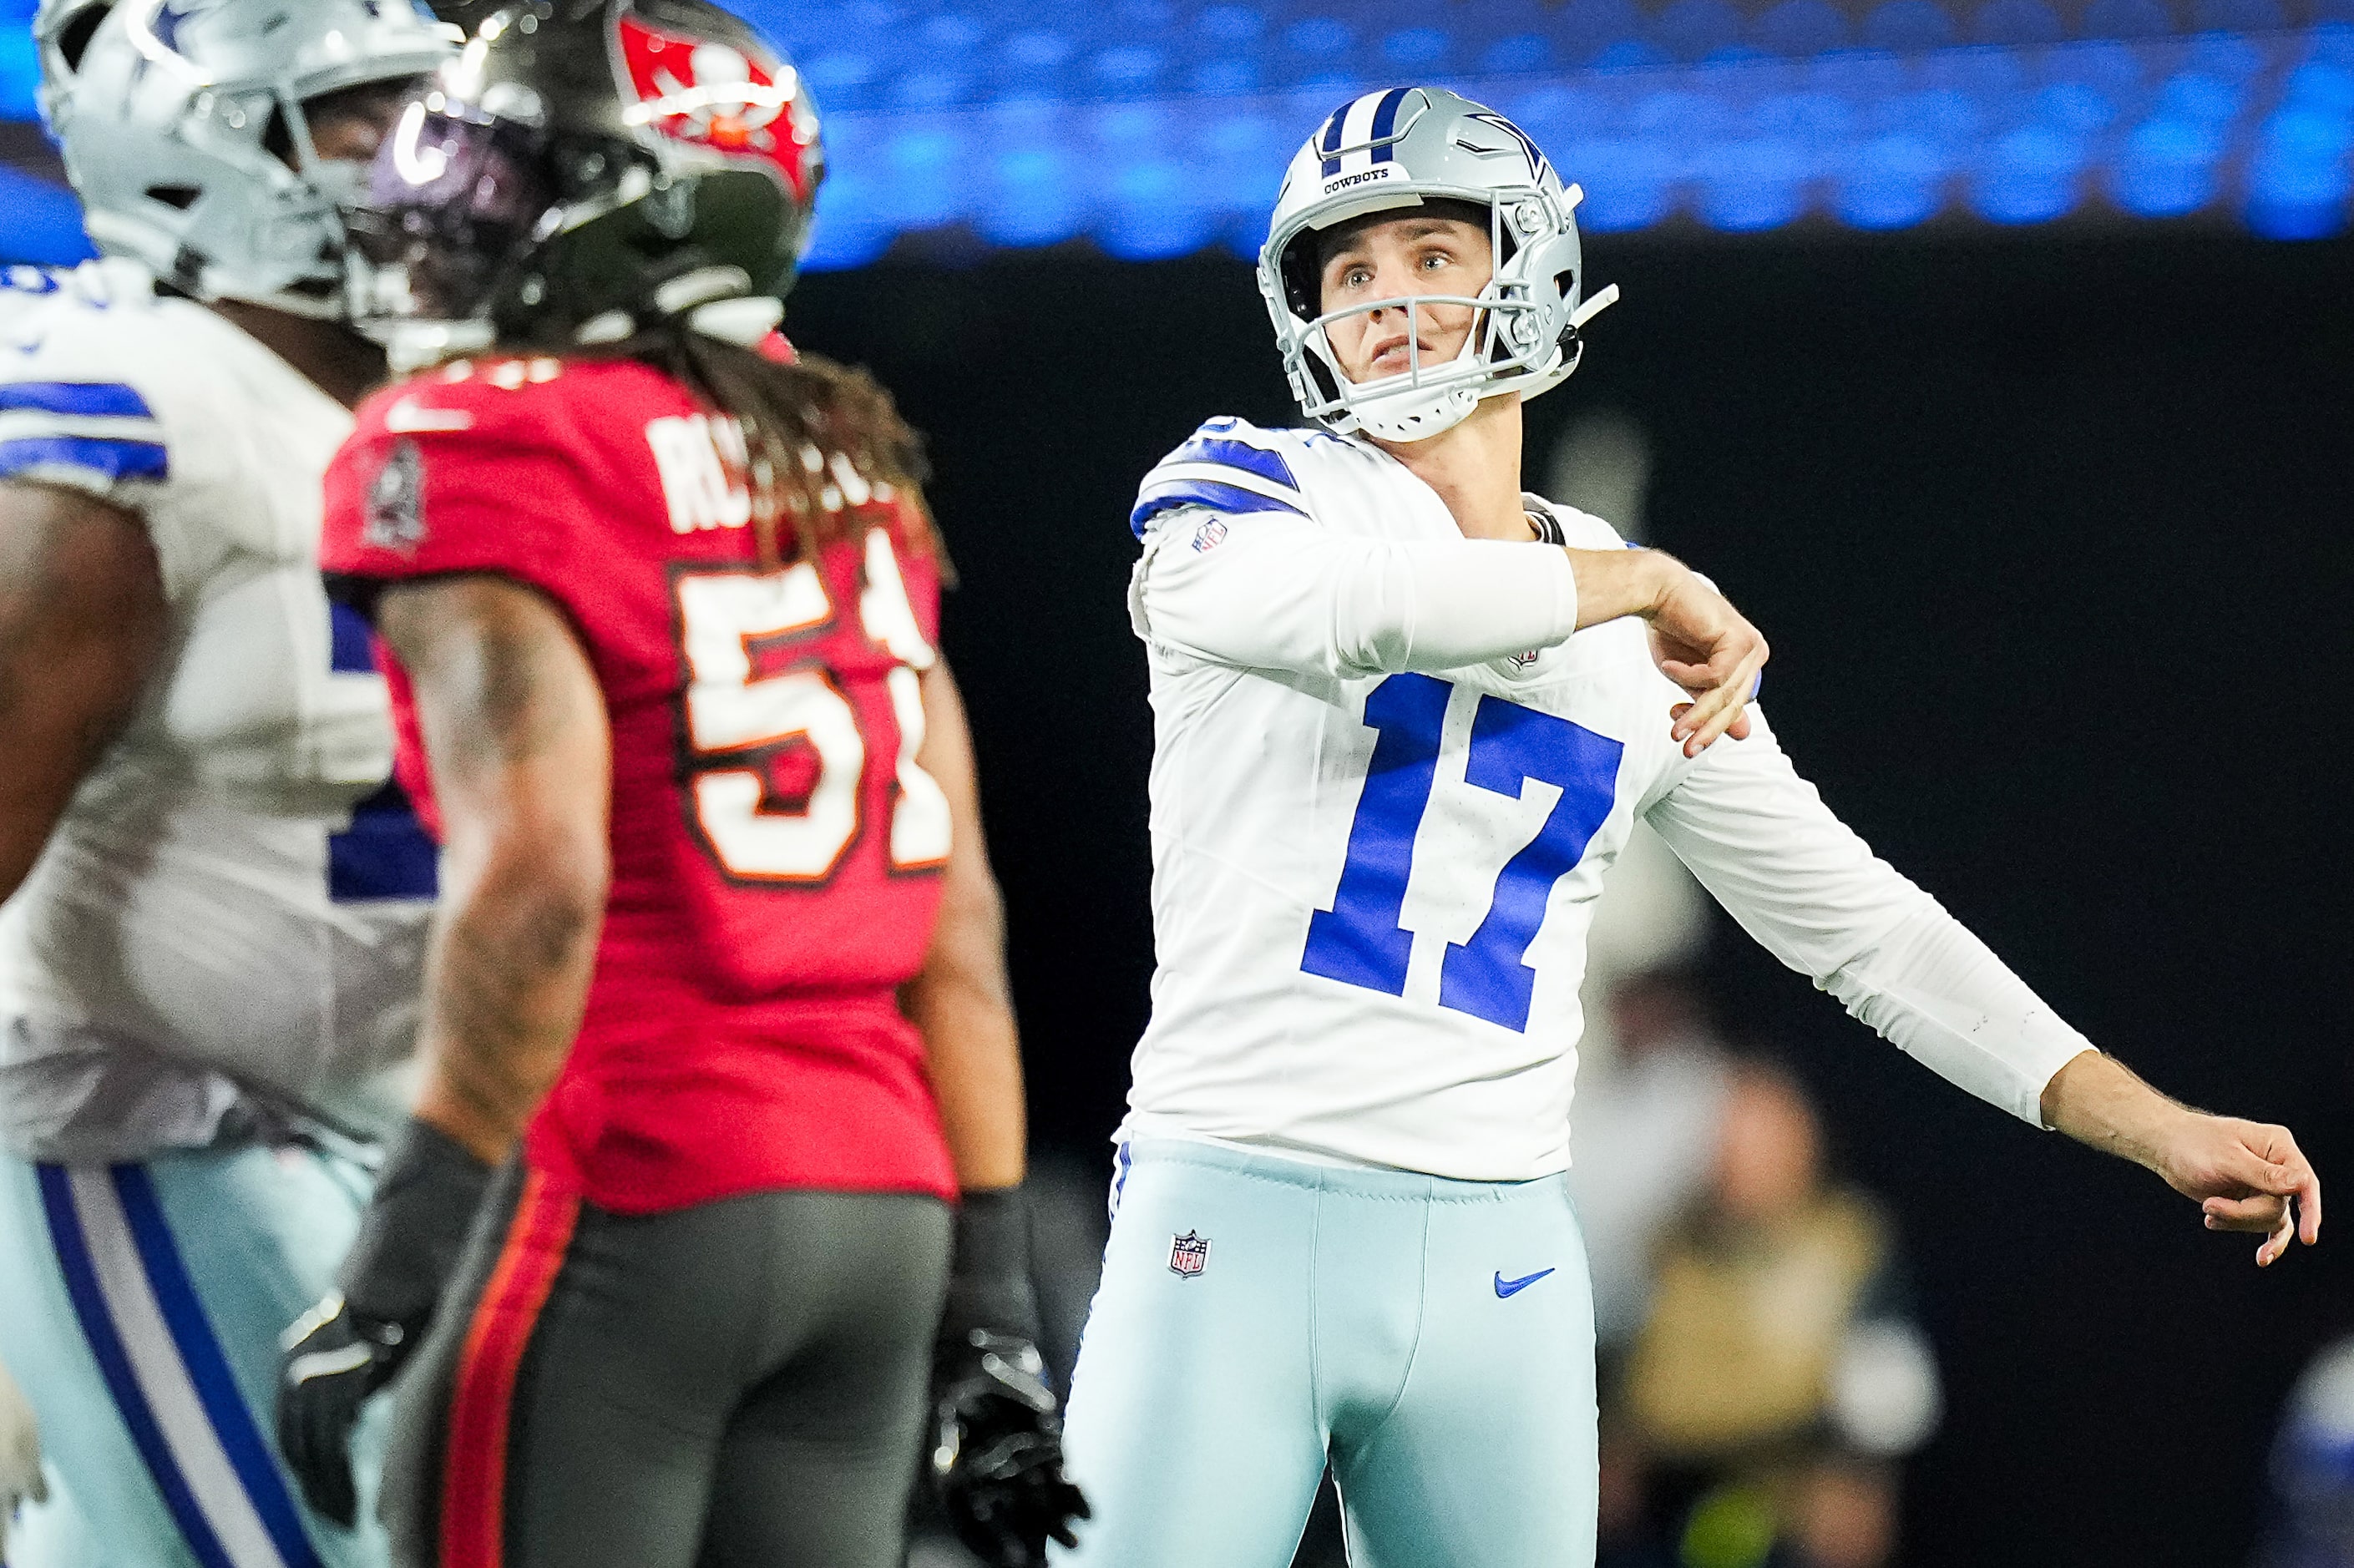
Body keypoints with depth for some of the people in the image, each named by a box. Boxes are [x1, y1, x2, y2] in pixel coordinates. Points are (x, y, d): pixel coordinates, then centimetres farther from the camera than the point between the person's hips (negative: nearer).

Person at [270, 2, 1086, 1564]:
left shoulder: (484, 454, -8)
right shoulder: (846, 473, 16)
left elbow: (537, 880, -20)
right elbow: (959, 923, 14)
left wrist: (405, 1255, -18)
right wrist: (990, 1304, 17)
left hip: (620, 1203, -7)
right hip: (879, 1202, 7)